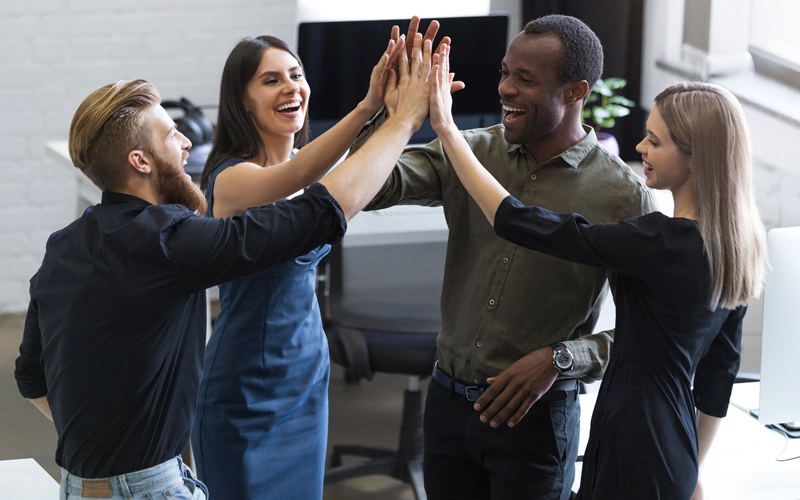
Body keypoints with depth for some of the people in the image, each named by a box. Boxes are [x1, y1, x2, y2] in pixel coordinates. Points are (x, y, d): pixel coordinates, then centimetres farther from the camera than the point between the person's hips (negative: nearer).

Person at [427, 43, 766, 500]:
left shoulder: (665, 243, -23)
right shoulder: (733, 246, 4)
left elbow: (517, 222, -21)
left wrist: (445, 128, -16)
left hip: (635, 460, -9)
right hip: (674, 456, 9)